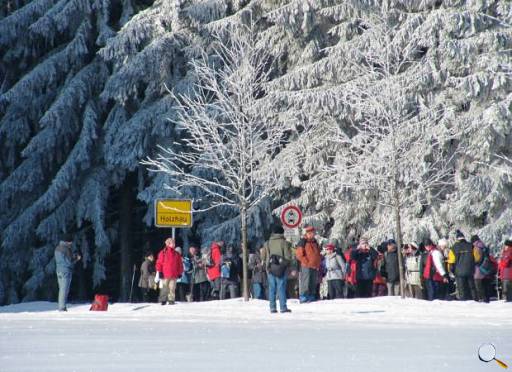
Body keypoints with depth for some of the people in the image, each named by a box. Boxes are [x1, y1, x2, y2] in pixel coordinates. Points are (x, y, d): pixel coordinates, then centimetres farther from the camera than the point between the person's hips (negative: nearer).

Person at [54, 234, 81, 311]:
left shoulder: (57, 248, 13)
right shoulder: (66, 249, -15)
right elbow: (69, 262, -17)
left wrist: (73, 256, 17)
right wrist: (76, 258, 0)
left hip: (59, 270, 9)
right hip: (66, 271, -9)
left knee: (61, 290, 14)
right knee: (64, 290, -7)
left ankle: (61, 307, 15)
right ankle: (62, 308, -9)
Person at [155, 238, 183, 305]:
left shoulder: (176, 254, 13)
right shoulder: (163, 252, 2)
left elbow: (180, 264, 17)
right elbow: (159, 263, 0)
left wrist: (180, 273, 12)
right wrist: (159, 272, -6)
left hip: (174, 275, 3)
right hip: (165, 274, -3)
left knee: (172, 288, 0)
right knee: (164, 288, -2)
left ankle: (171, 300, 5)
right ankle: (163, 300, 4)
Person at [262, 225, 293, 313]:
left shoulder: (267, 243, 6)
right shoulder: (284, 243, -5)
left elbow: (263, 257, 6)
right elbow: (288, 256, -7)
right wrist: (286, 264, 8)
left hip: (270, 268, 3)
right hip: (281, 269, -3)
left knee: (272, 288, 7)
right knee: (281, 287, -1)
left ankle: (272, 307, 5)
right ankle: (283, 307, -3)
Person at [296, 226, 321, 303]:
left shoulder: (315, 242, 18)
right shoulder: (303, 242, -4)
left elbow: (318, 254, 26)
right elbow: (299, 254, -9)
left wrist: (318, 264, 12)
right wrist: (307, 262, -13)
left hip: (315, 267, 7)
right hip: (306, 267, -7)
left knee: (313, 283, 8)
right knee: (305, 282, -10)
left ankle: (311, 296, 13)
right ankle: (303, 297, -9)